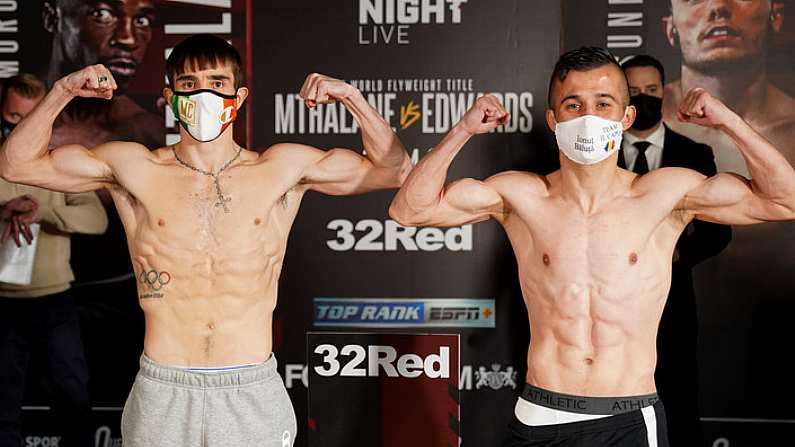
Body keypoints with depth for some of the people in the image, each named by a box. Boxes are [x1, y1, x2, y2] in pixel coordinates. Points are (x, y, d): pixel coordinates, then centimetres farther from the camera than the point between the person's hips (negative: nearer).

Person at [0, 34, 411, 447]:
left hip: (253, 393, 0)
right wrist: (63, 91, -4)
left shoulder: (283, 169, 3)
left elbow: (391, 169, 7)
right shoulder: (133, 168, 3)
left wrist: (349, 97, -4)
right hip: (162, 394, 0)